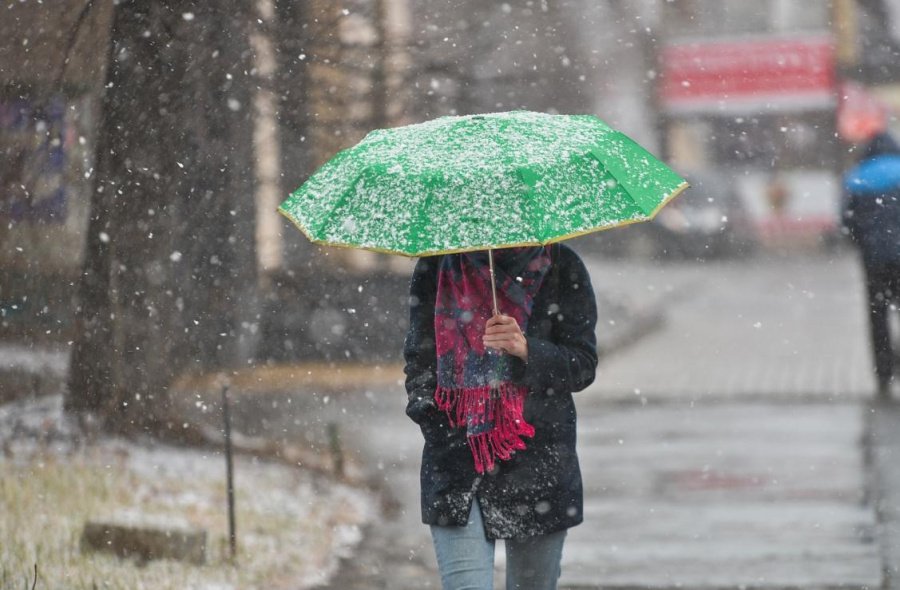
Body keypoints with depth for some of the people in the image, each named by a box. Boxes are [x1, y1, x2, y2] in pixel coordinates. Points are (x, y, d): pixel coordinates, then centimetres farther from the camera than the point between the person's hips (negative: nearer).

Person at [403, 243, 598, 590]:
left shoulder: (561, 268, 3)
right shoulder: (437, 268, 6)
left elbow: (583, 366, -2)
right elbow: (418, 357, 12)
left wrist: (527, 350, -20)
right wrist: (423, 404, -8)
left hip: (538, 457, 1)